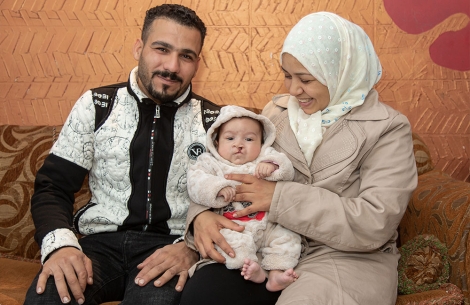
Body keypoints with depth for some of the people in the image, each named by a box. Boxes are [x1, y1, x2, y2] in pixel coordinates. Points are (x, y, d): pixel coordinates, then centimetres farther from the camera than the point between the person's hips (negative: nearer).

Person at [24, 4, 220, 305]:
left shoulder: (214, 121, 4)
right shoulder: (95, 105, 5)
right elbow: (52, 187, 4)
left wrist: (191, 246, -17)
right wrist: (61, 244, -16)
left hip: (168, 247, -1)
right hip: (101, 242, 1)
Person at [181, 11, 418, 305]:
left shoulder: (388, 129, -4)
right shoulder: (277, 111, 10)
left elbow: (375, 224, -15)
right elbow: (229, 171, 9)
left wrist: (281, 197, -17)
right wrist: (202, 213, -14)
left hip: (348, 258, -3)